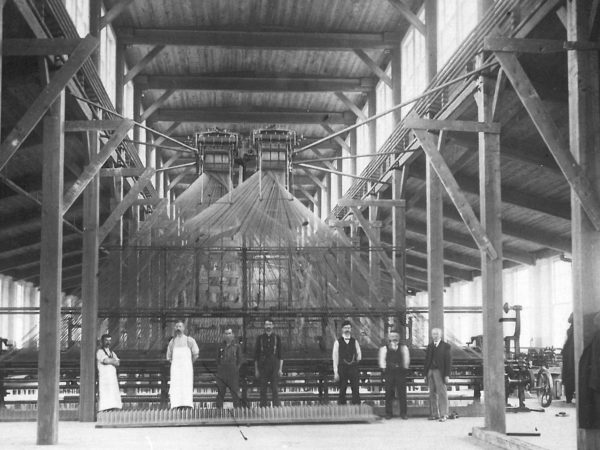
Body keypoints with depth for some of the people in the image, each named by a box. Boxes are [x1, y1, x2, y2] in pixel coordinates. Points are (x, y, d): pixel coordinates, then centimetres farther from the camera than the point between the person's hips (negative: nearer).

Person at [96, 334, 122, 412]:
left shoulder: (112, 353, 22)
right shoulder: (100, 352, 1)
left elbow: (117, 363, 7)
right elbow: (106, 361, -16)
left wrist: (110, 361, -8)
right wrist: (113, 361, 1)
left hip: (113, 378, 7)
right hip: (104, 378, -7)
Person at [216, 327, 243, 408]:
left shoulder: (237, 346, 5)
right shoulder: (221, 347, 13)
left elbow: (239, 360, 5)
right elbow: (218, 359, 17)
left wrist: (236, 369, -3)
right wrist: (219, 369, 6)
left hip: (233, 374, -2)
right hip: (221, 373, 2)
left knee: (235, 392, -2)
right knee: (220, 392, 2)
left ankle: (237, 407, 2)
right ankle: (219, 407, 6)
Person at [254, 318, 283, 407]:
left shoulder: (277, 338, 6)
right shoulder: (260, 338, 7)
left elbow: (281, 355, 7)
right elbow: (256, 356, 9)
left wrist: (280, 369, 0)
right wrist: (256, 370, 4)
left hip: (274, 366, -1)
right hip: (263, 367, 1)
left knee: (275, 390, -4)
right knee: (263, 390, 1)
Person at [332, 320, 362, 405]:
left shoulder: (354, 342, 11)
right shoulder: (338, 342, 4)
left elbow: (359, 355, 20)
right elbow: (335, 357, 2)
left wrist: (357, 360, 1)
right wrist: (335, 372, -3)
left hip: (353, 368, 1)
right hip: (342, 368, -1)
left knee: (355, 390, -5)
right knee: (342, 391, 0)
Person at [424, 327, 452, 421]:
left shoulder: (445, 346, 0)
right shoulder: (430, 346, 16)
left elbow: (448, 361, -4)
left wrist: (447, 375, -11)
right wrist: (425, 374, 11)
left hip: (440, 372, -5)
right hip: (430, 371, 5)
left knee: (442, 393, -6)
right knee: (432, 394, 6)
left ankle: (443, 415, -4)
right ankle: (434, 414, 11)